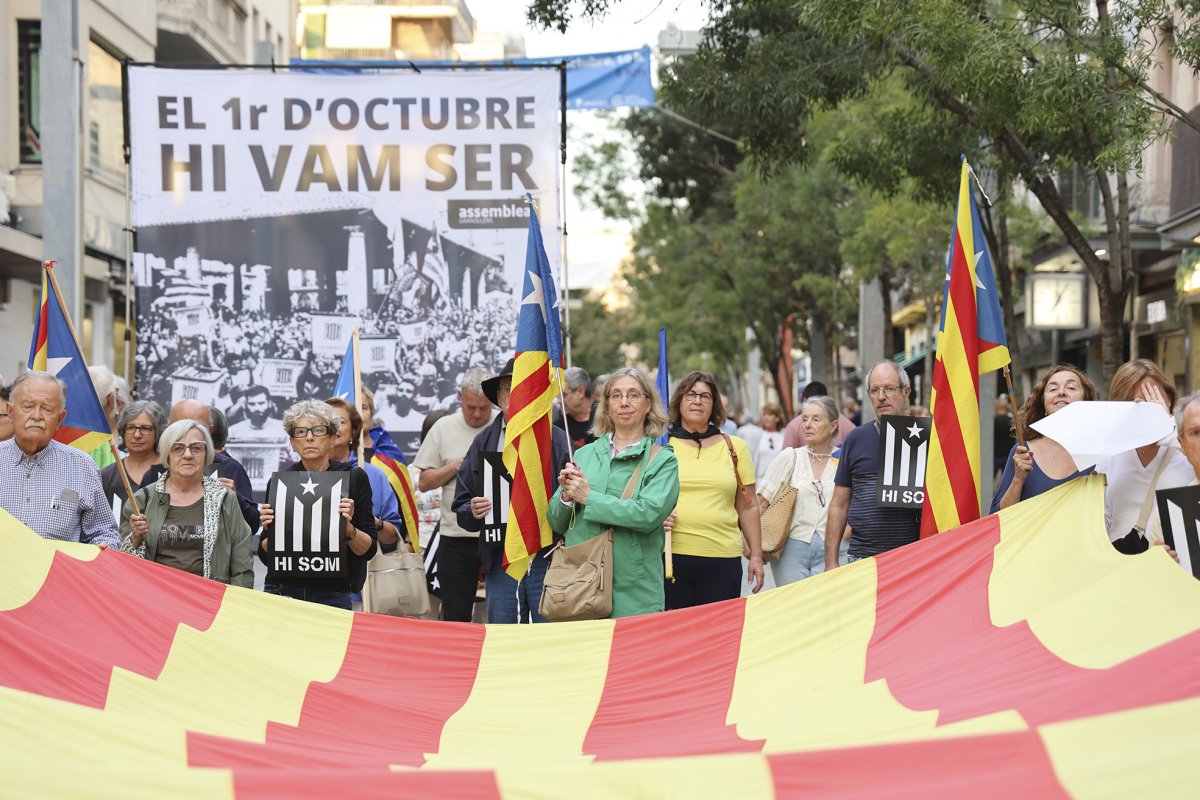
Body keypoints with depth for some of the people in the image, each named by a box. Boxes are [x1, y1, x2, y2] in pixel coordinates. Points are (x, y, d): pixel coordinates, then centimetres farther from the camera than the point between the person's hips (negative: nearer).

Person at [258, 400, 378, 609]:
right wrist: (270, 531, -9)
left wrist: (348, 528, -18)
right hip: (281, 590, 2)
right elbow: (265, 556, 9)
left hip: (333, 594, -2)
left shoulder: (354, 477, 0)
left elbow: (368, 550, -1)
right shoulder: (278, 481, 6)